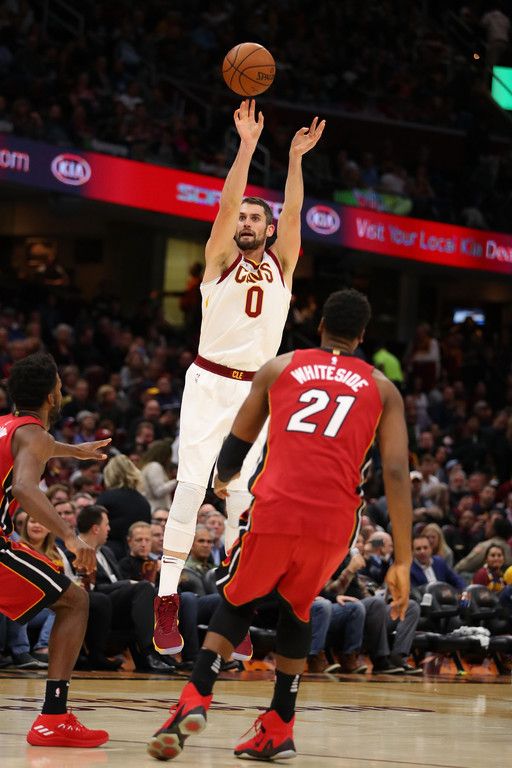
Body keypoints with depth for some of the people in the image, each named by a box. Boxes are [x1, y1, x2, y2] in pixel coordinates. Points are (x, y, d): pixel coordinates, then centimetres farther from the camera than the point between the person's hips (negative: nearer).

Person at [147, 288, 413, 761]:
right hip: (335, 521, 1)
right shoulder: (381, 388, 16)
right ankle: (278, 730, 22)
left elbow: (238, 443, 25)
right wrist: (402, 562, 4)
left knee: (238, 601, 22)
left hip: (275, 509, -1)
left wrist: (224, 480, 49)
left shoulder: (278, 368, 17)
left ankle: (196, 700, 0)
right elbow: (397, 472, 5)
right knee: (296, 611, 26)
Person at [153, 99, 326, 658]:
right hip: (210, 381, -3)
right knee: (190, 487, -10)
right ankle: (166, 605, -11)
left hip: (255, 390, 3)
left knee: (240, 493, 3)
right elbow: (227, 203, -10)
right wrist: (247, 145, -20)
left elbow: (292, 212, -4)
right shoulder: (220, 258, 3)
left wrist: (296, 157, -16)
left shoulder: (281, 264, 10)